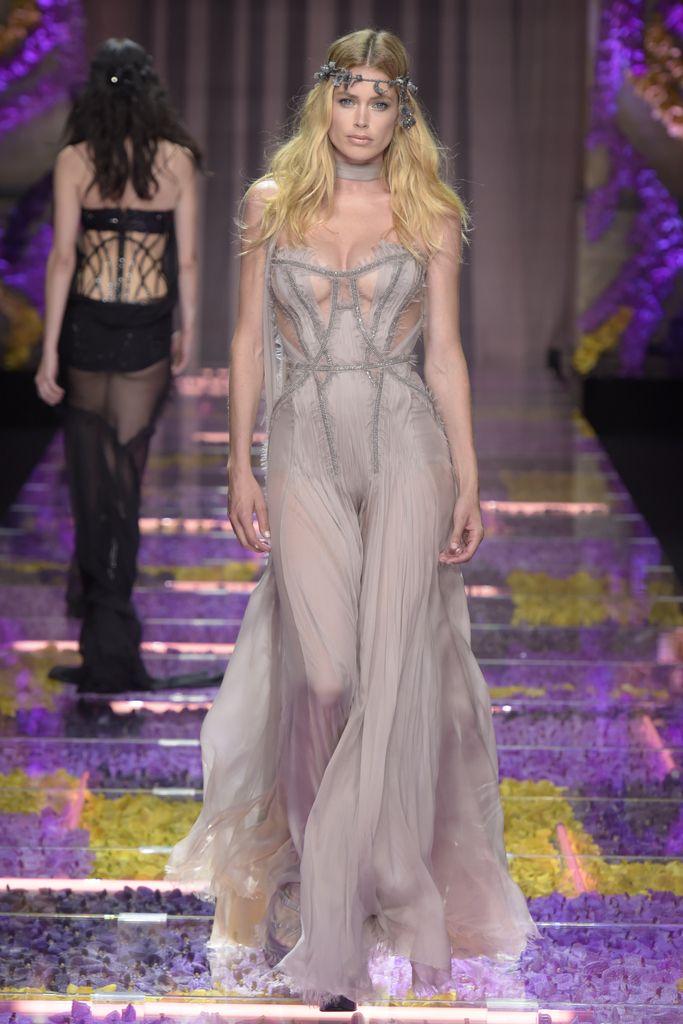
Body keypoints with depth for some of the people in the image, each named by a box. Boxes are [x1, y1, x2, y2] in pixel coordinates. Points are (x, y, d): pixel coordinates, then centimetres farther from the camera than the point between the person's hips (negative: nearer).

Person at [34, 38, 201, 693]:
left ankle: (92, 588, 34)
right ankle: (109, 648, -1)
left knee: (91, 473, 19)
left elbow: (62, 258, -9)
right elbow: (186, 258, 1)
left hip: (86, 324, 0)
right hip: (147, 331, 1)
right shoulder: (177, 160, -2)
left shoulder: (75, 161, -6)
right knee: (125, 476, 4)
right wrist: (187, 331, 14)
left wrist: (49, 352, -5)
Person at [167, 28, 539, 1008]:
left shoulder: (431, 216, 5)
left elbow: (444, 352, 6)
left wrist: (468, 478, 1)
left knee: (395, 669, -5)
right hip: (305, 450, 0)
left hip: (405, 447, 0)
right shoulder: (272, 202, 6)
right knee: (323, 674, -5)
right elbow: (250, 339, 7)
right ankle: (324, 858, 18)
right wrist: (241, 465, 2)